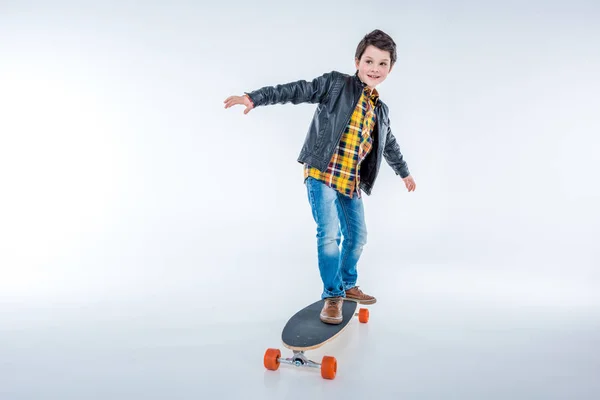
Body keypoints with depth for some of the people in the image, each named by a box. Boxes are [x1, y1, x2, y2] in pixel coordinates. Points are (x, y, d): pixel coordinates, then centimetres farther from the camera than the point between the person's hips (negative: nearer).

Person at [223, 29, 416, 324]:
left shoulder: (381, 110, 15)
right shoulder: (336, 83, -2)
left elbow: (389, 145, 30)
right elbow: (298, 90, -12)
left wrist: (404, 172, 43)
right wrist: (255, 98, -23)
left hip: (352, 182, 7)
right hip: (322, 174, -6)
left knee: (357, 236, 12)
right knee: (330, 234, -14)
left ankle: (347, 285, 35)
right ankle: (332, 296, 2)